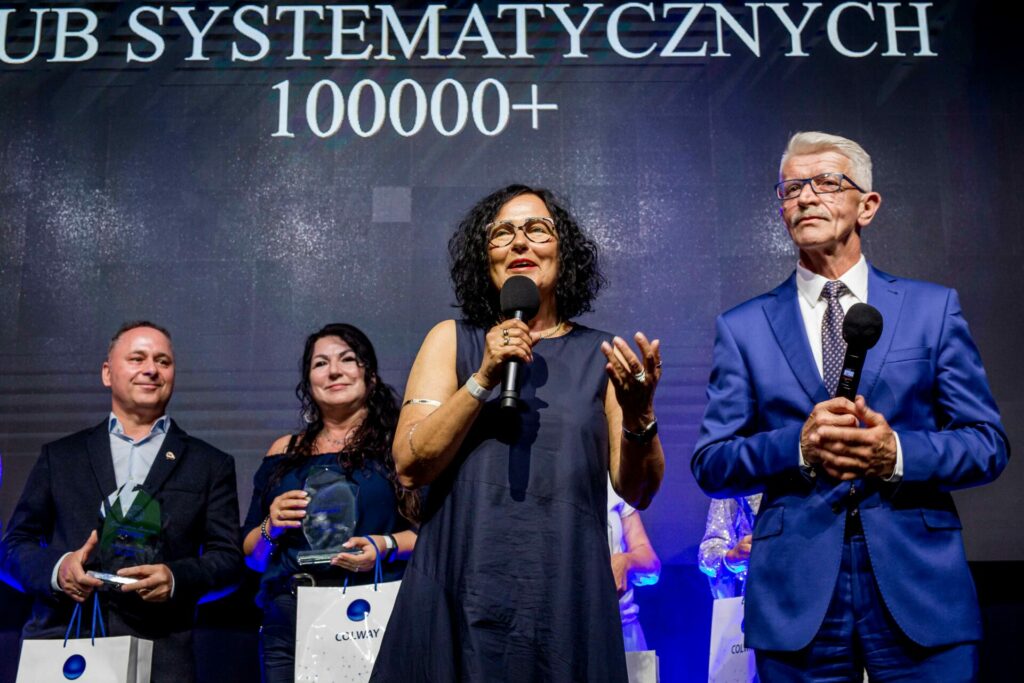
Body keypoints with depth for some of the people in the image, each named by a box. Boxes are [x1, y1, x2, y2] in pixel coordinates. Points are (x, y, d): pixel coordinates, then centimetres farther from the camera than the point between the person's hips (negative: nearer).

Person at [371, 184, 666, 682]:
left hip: (567, 596, 1)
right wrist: (483, 379, -16)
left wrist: (639, 416, -17)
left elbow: (636, 491, 1)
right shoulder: (451, 341, 4)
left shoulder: (600, 354, 4)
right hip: (460, 597, 0)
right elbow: (410, 467, -5)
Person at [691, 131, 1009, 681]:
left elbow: (989, 443, 3)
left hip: (919, 592, 1)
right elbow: (710, 463, 2)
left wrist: (897, 452, -16)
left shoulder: (934, 308, 6)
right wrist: (798, 446, -16)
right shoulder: (743, 327, 5)